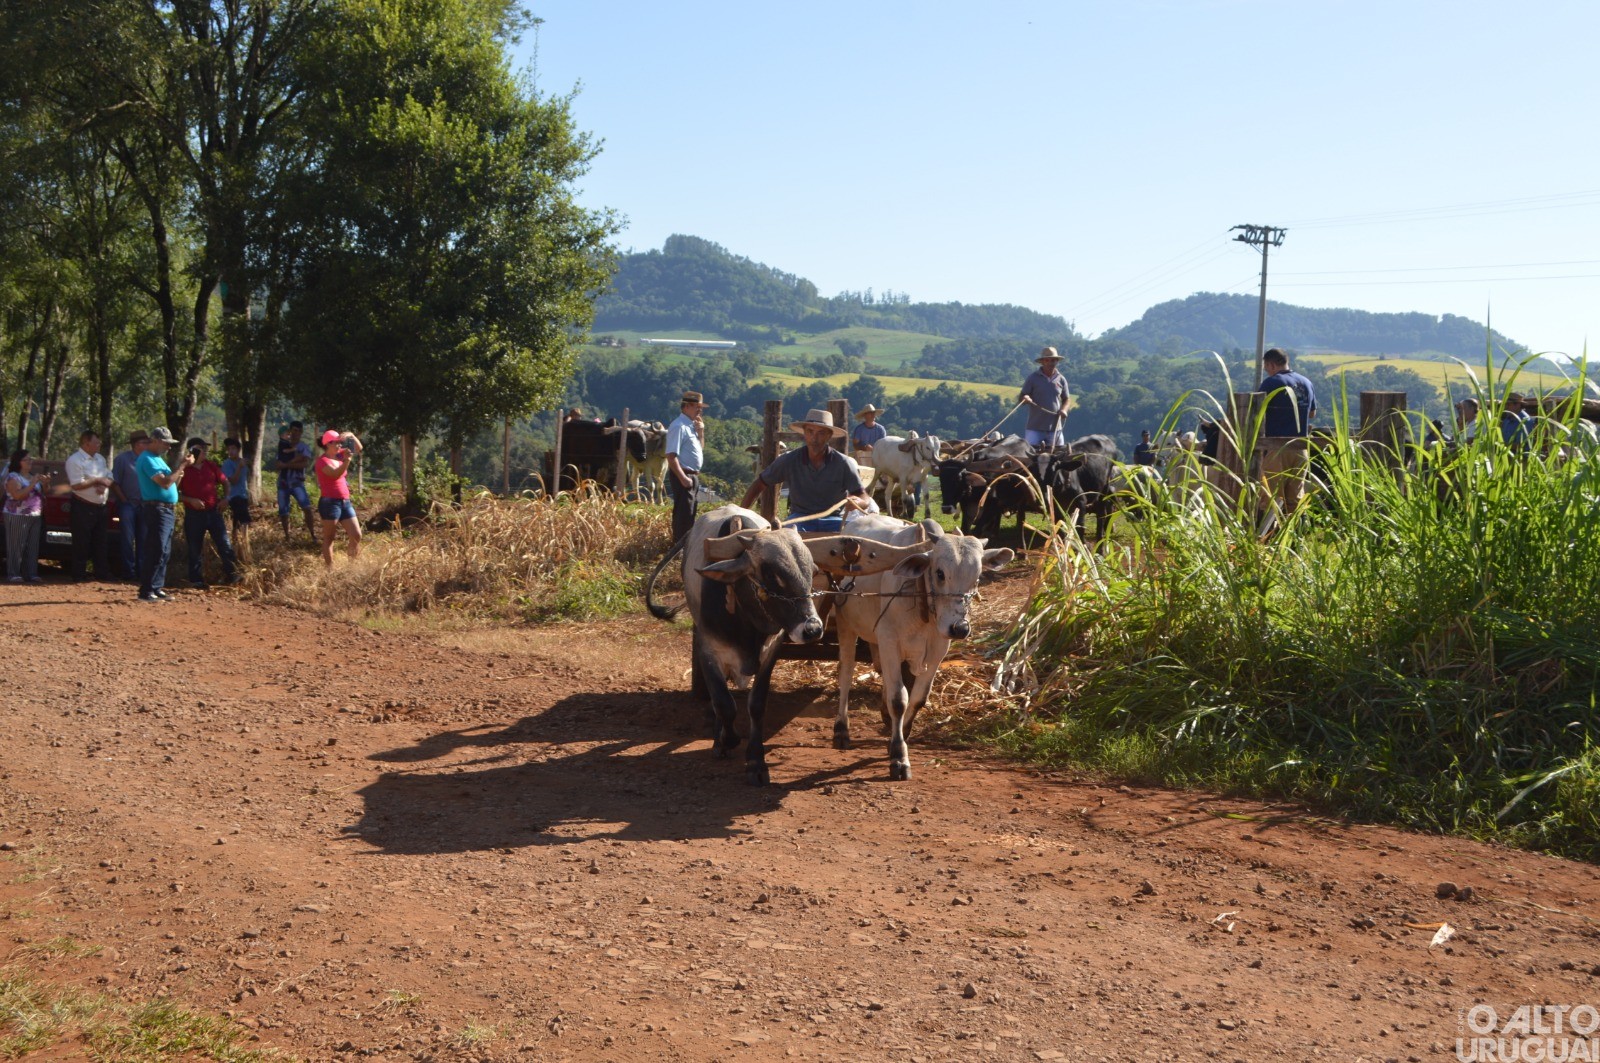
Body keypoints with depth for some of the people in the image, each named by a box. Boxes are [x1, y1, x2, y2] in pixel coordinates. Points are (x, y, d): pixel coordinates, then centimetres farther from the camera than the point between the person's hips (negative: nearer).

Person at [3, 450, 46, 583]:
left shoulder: (33, 476, 16)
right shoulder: (13, 477, -7)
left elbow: (43, 493, 23)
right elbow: (17, 495, -21)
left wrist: (44, 484, 3)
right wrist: (32, 483, -21)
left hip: (35, 516, 7)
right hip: (17, 517, -7)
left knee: (33, 547, 3)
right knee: (16, 546, -5)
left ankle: (31, 573, 5)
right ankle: (13, 574, -3)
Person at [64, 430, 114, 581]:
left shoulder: (100, 458, 14)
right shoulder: (75, 460, -12)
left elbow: (109, 478, 12)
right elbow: (77, 485, -20)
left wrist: (103, 484, -10)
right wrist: (97, 480, -12)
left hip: (100, 506, 8)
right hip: (83, 507, -8)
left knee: (100, 541, 12)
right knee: (81, 542, -2)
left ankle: (101, 572, 18)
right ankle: (79, 573, 5)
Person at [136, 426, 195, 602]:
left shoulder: (157, 458, 20)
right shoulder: (148, 459, -12)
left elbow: (168, 480, 19)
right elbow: (165, 482, -22)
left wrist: (182, 466, 7)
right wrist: (182, 466, -17)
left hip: (167, 510, 10)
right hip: (157, 509, -10)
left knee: (164, 552, 12)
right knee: (156, 552, -11)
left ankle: (157, 588, 16)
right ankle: (146, 591, -9)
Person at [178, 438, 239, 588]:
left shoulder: (211, 466, 5)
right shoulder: (184, 470, -7)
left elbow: (225, 482, 17)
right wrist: (190, 500, -17)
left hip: (213, 512, 3)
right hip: (194, 514, -3)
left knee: (225, 545, 1)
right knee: (195, 549, 6)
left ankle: (232, 575, 9)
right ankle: (196, 580, 14)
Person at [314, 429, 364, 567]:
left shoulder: (339, 456, 14)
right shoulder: (322, 461, -10)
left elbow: (358, 449, 20)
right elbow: (336, 474, -28)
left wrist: (351, 436, 2)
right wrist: (347, 460, -41)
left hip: (345, 502, 8)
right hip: (330, 503, -8)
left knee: (356, 536, 3)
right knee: (329, 538, -2)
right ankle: (330, 568, 0)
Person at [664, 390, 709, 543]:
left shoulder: (691, 425, 13)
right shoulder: (679, 426, -16)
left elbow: (700, 449, 25)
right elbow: (671, 456, -22)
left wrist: (700, 432, 8)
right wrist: (683, 478, -24)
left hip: (693, 475, 10)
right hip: (683, 475, -10)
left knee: (689, 513, 17)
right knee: (684, 513, -8)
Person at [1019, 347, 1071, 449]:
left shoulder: (1061, 379, 8)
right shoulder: (1033, 378, 0)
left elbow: (1067, 399, 18)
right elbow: (1021, 398, 1)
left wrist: (1063, 409, -4)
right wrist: (1024, 398, -23)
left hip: (1055, 428, 3)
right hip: (1035, 428, -3)